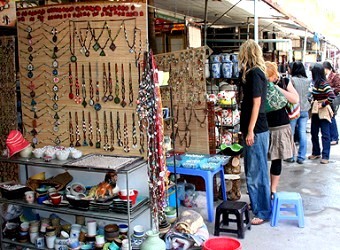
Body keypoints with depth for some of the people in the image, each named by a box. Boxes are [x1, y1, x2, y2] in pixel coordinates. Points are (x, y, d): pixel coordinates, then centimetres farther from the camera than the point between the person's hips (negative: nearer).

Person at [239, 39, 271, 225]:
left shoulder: (254, 74, -14)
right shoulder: (254, 73, 13)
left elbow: (256, 103, -18)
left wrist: (250, 131, -18)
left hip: (256, 131, -9)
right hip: (252, 130, 9)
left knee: (257, 172, -1)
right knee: (251, 172, 17)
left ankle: (263, 212, 10)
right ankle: (256, 207, 30)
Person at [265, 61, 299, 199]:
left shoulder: (284, 82, 1)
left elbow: (295, 99, -9)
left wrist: (278, 88, -17)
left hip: (280, 127, 1)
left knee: (276, 160, 7)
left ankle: (273, 190, 20)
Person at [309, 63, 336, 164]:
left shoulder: (324, 84, -18)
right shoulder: (314, 83, 5)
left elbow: (332, 96, -27)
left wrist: (323, 104, -19)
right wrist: (312, 101, 4)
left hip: (323, 112, -8)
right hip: (315, 111, 8)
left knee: (325, 135, -1)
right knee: (314, 133, 14)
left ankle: (325, 156, 4)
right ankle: (316, 153, 27)